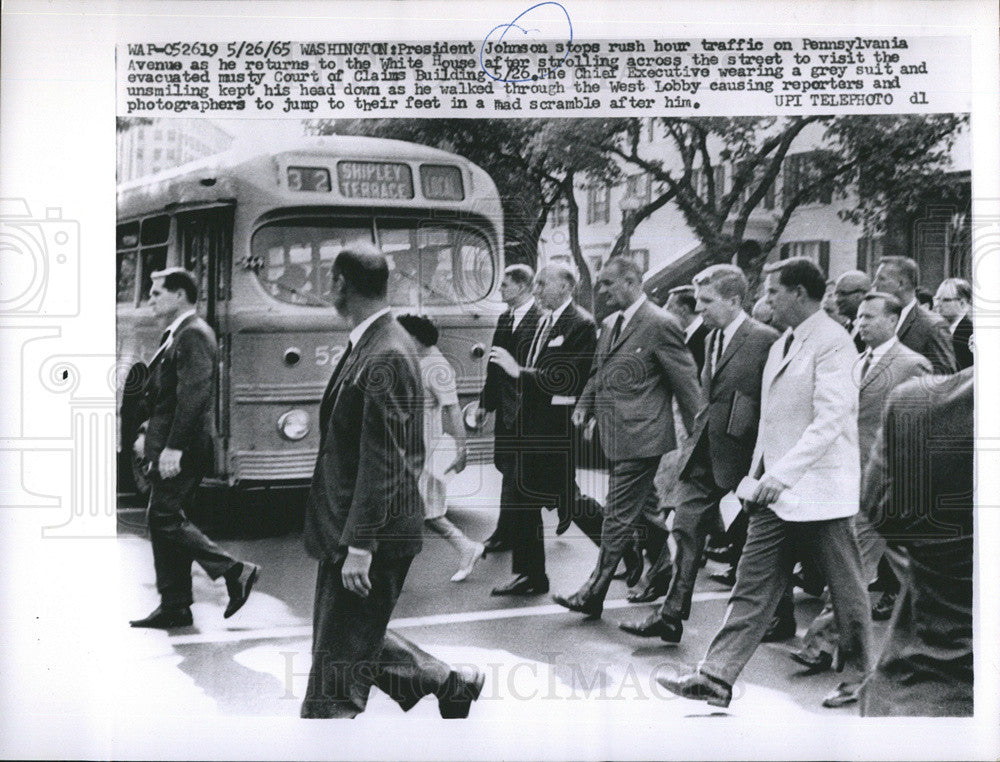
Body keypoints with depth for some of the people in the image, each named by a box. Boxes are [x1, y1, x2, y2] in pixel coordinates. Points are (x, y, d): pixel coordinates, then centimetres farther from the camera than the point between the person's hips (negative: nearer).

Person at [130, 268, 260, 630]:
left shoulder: (193, 335, -14)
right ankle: (174, 606, 16)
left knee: (165, 519, -10)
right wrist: (149, 435, 21)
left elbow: (193, 394, -22)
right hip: (169, 447, 10)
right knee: (165, 522, 10)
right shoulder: (175, 336, 18)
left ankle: (235, 571, -4)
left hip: (183, 449, -10)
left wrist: (173, 447, -25)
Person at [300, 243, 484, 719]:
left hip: (372, 536, -10)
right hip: (347, 527, 10)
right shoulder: (366, 346, 10)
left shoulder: (385, 358, -21)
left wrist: (360, 545, -23)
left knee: (339, 659, -1)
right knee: (350, 639, 19)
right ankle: (450, 683, 30)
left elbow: (383, 461, -24)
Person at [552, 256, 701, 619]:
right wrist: (584, 406, 7)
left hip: (639, 437, -9)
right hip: (617, 437, 9)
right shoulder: (610, 324, 14)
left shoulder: (660, 325, -12)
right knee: (643, 512, 17)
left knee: (618, 516, -4)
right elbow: (598, 374, 25)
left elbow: (687, 383, -10)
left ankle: (594, 593, 2)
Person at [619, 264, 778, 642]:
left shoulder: (765, 340, -13)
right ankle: (671, 615, 6)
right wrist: (696, 436, 16)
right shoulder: (712, 338, 13)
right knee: (685, 530, 3)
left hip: (741, 456, -7)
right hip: (704, 455, 7)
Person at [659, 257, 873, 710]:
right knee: (753, 588, 3)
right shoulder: (781, 346, 16)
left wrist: (783, 473, -26)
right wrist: (757, 475, 16)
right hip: (776, 491, 8)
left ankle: (860, 677, 25)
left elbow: (831, 420, -22)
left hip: (820, 491, -8)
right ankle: (716, 678, 1)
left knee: (845, 589, 8)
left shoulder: (833, 343, -13)